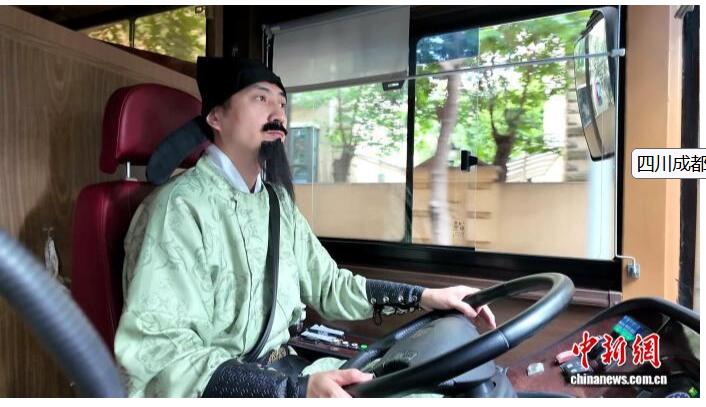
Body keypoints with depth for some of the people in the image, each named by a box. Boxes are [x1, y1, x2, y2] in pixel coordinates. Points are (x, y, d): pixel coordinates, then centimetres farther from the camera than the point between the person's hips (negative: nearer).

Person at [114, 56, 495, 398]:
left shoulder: (277, 200, 8)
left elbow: (325, 284, 12)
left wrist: (428, 296, 3)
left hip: (288, 368, 7)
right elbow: (159, 353, -24)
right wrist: (296, 390, -34)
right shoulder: (180, 207, -17)